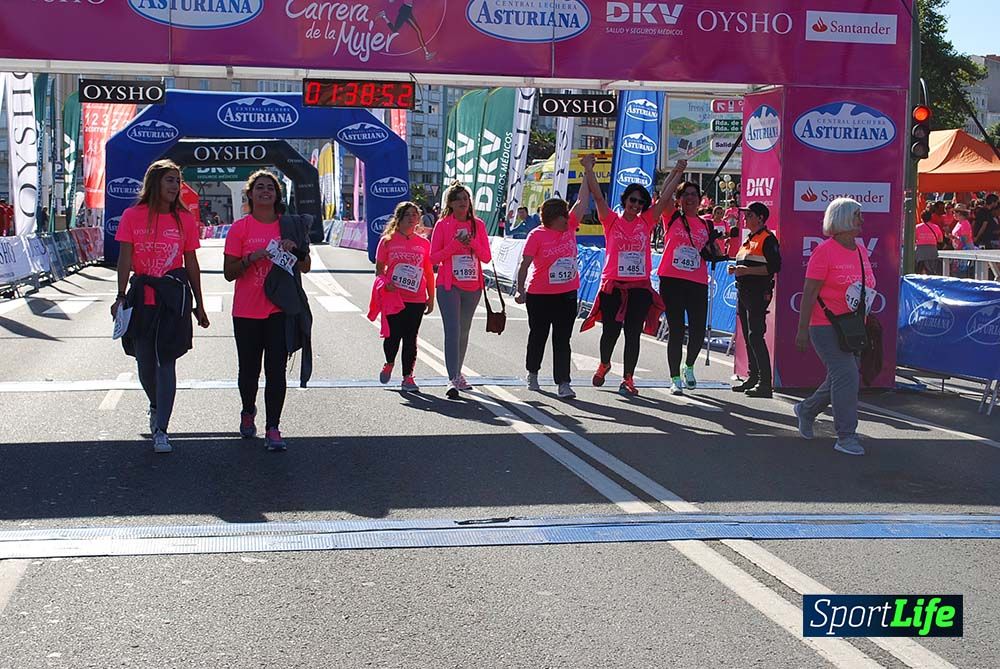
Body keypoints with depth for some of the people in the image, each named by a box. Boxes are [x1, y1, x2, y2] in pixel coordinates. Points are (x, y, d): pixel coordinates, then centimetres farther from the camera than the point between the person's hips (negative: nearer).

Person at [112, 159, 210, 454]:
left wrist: (199, 305, 10)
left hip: (174, 297, -1)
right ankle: (156, 407, 39)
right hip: (142, 297, 1)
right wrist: (121, 296, -8)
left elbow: (191, 264, 8)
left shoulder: (185, 219, 4)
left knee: (165, 362, -5)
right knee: (145, 363, 10)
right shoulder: (132, 216, 2)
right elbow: (125, 258, 0)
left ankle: (161, 430, -2)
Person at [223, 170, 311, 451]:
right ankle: (248, 412, 37)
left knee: (276, 370, -6)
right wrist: (252, 258, -18)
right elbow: (229, 272, -2)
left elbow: (306, 267, 10)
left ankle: (272, 429, -2)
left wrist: (295, 249, -10)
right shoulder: (240, 228, 1)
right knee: (249, 369, 9)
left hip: (279, 309, 1)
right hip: (247, 311, -1)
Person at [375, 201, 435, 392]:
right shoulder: (388, 241, 3)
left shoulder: (423, 244, 8)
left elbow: (429, 272, 12)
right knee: (393, 335, -2)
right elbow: (379, 269, 5)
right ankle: (389, 363, 29)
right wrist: (386, 283, -15)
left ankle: (407, 377, 10)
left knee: (410, 338, 3)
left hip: (416, 299, 1)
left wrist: (431, 298, 10)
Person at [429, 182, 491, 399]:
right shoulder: (442, 225, -1)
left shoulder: (478, 225, 7)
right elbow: (434, 257, -5)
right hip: (449, 285, -4)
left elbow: (486, 257, 5)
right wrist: (454, 244, -16)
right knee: (452, 330, -14)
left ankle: (458, 374, 28)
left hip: (473, 286, 4)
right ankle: (452, 379, -19)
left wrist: (472, 244, -12)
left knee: (464, 332, 14)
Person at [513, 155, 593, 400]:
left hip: (567, 294, 3)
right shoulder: (536, 235, -11)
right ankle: (532, 373, 34)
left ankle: (563, 383, 0)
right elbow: (525, 264, -9)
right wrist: (520, 290, -12)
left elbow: (582, 201, 4)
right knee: (538, 335, 13)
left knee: (563, 339, 1)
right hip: (539, 295, -3)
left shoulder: (570, 227, 2)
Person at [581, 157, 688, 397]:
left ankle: (627, 379, 7)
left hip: (640, 286, 2)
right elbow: (598, 195, -2)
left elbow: (664, 197, 8)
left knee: (633, 334, 0)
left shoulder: (646, 222, 8)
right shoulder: (611, 220, 3)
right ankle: (604, 364, 32)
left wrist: (678, 172, 7)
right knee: (611, 331, 4)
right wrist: (588, 169, -5)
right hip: (613, 285, -2)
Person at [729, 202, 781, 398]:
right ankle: (753, 378, 19)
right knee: (748, 337, 12)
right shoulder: (749, 239, 20)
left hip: (758, 293, -10)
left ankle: (765, 383, -13)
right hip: (744, 292, 10)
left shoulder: (768, 239, -9)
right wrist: (736, 269, 11)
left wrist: (747, 270, -20)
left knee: (756, 336, -14)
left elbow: (774, 267, -19)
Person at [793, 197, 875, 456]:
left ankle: (806, 410, 38)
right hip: (827, 327, -8)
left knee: (841, 379, 14)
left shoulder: (861, 250, 12)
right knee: (846, 377, -13)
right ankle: (846, 437, -5)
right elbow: (809, 292, -12)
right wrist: (803, 329, -15)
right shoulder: (824, 251, -11)